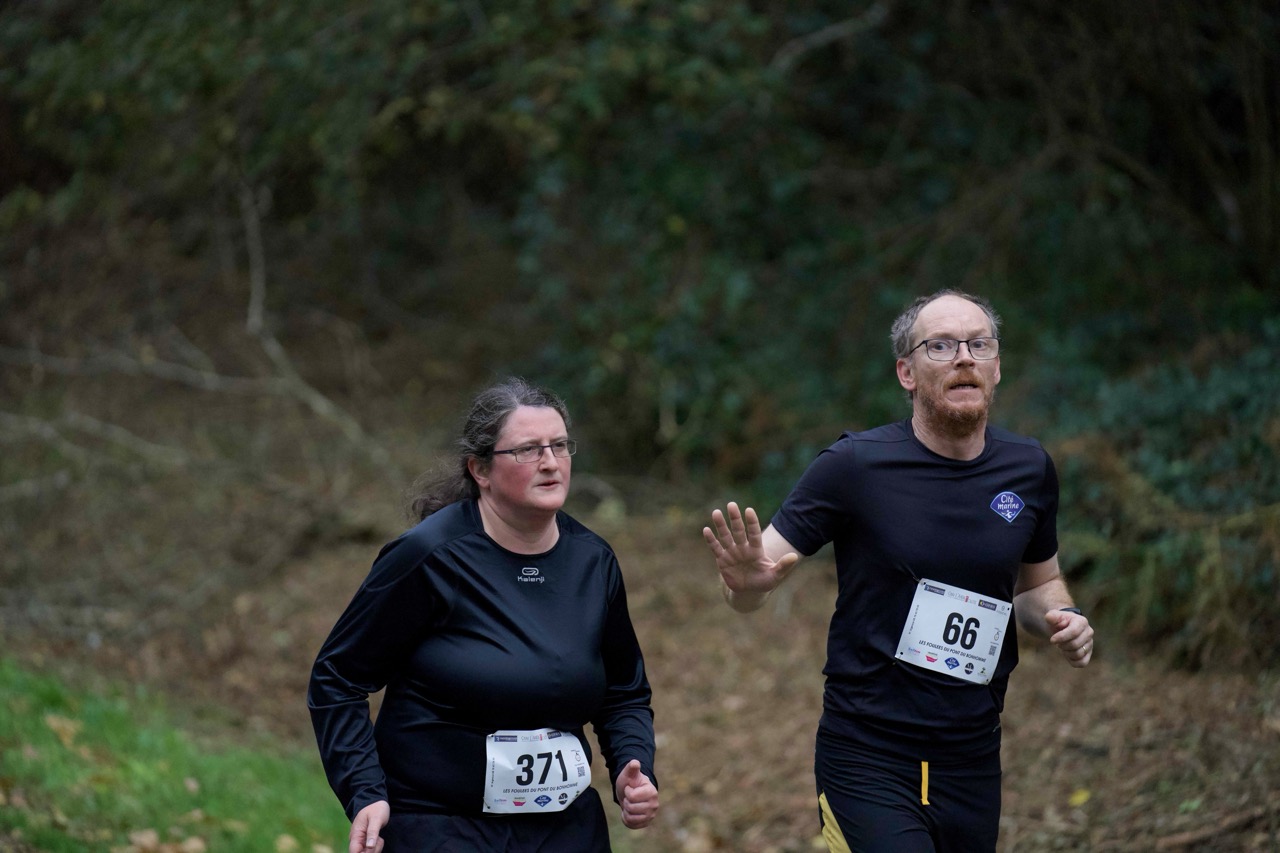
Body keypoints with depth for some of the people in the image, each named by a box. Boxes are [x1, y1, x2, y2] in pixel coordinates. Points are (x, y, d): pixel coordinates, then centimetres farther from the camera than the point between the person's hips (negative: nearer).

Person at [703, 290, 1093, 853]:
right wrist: (746, 581, -32)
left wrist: (1060, 617, -2)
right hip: (868, 758, -5)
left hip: (973, 763, 5)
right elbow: (752, 584, -9)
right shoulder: (855, 465, -11)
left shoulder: (1028, 470, 3)